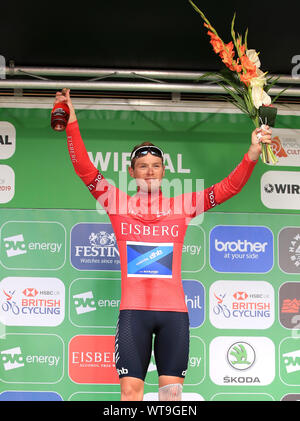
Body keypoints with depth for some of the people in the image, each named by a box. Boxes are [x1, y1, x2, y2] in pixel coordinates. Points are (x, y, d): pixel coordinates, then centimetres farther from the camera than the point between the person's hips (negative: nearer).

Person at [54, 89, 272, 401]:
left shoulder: (182, 206, 9)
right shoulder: (118, 203, 7)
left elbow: (230, 186, 6)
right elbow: (85, 169, 0)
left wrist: (253, 152, -6)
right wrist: (71, 120, -7)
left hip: (174, 311, 1)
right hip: (133, 311, -1)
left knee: (172, 391, 2)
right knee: (130, 390, -3)